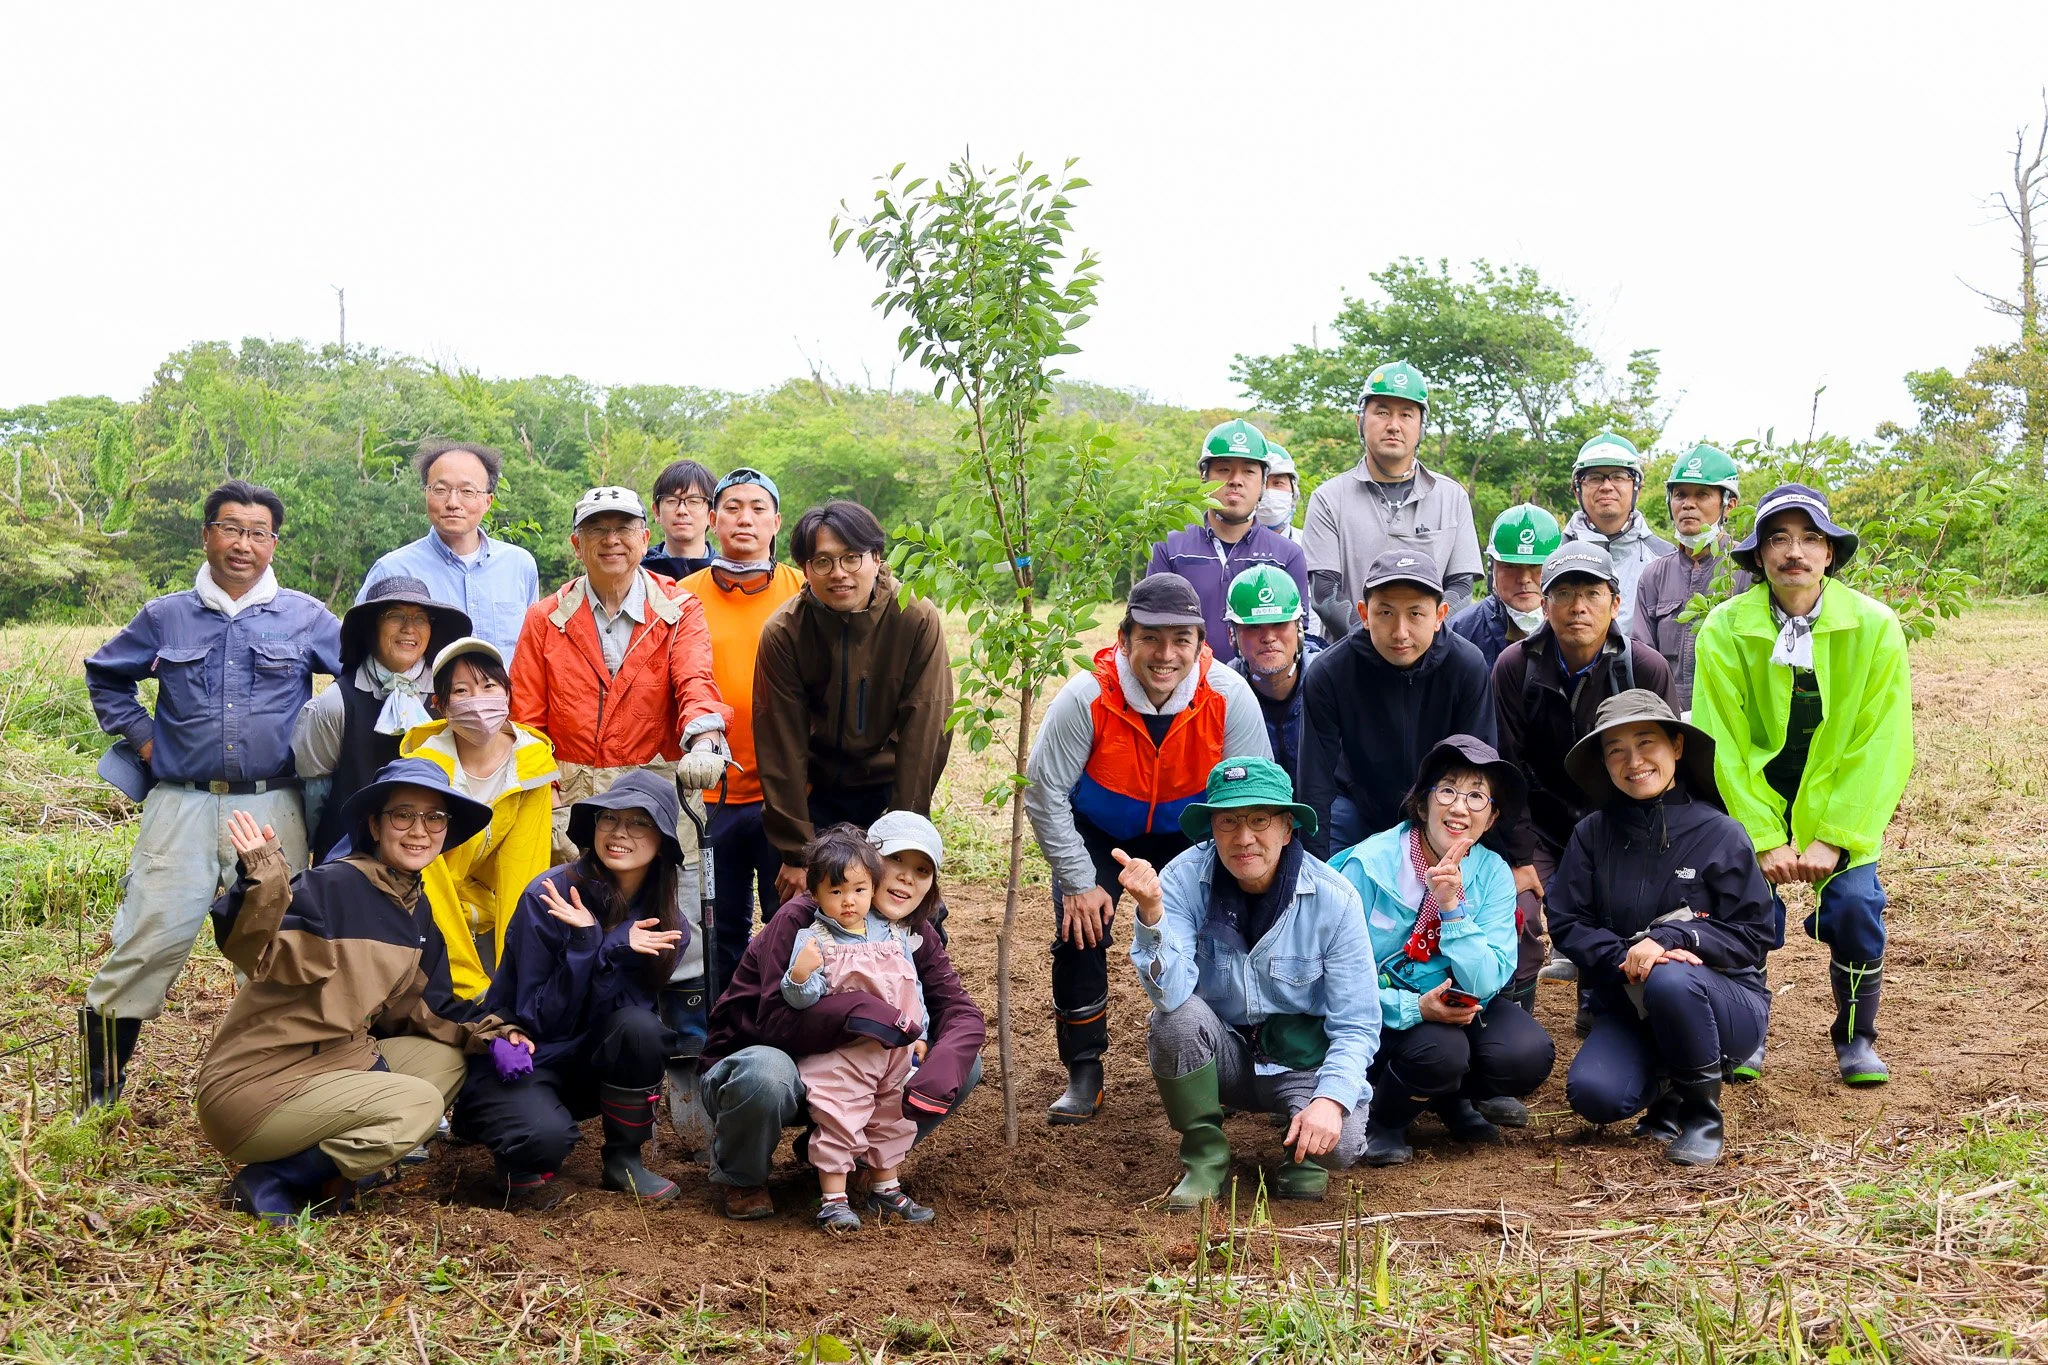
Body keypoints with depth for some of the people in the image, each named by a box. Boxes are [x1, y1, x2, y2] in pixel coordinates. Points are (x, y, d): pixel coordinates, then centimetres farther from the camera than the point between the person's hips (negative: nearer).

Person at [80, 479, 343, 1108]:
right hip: (181, 804, 0)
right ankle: (102, 1077, 5)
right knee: (151, 938, -7)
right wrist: (140, 736, 13)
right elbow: (105, 674, 25)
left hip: (272, 808, 0)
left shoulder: (306, 618, 7)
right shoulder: (166, 617, 10)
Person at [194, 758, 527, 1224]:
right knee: (417, 1105, -20)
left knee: (447, 1058, 5)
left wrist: (485, 1031, 1)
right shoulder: (334, 885, -17)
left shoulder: (417, 914, 11)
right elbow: (257, 953, -30)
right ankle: (273, 1181, -9)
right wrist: (262, 882, -47)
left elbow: (418, 1007, 15)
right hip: (253, 1088, -9)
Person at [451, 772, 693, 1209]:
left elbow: (630, 1010, -15)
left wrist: (616, 951, -31)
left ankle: (623, 1162, -7)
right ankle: (520, 1166, 1)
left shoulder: (664, 922, -5)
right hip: (520, 1060, -5)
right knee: (547, 1136, -36)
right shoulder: (550, 895, -18)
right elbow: (539, 1019, -18)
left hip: (587, 1065, 5)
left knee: (638, 1026, -28)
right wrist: (586, 945, -30)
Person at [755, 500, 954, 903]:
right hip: (816, 794, 1)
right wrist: (796, 853, -15)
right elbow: (781, 745, -13)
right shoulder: (783, 631, -14)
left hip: (891, 789, 0)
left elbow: (926, 731, -15)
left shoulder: (918, 620, -17)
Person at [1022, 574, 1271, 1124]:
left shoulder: (1230, 697, -27)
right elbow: (1044, 793, -20)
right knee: (1080, 934, -13)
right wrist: (1080, 881, -18)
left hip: (1186, 833, 1)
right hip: (1095, 834, -1)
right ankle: (1084, 1074, 5)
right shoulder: (1087, 697, -31)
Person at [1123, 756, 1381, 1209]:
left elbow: (1356, 1026, -14)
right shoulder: (1184, 879, -17)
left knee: (1339, 1142, -30)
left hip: (1303, 1060, -1)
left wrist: (1331, 1100, -30)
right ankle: (1206, 1158, -7)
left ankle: (1302, 1152, 8)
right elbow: (1170, 994, -28)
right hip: (1223, 1056, 1)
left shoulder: (1333, 899, -18)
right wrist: (1151, 913, -43)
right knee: (1174, 1019, -30)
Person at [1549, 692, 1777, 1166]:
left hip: (1724, 999, -2)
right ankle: (1667, 1084, 12)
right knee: (1593, 1095, -26)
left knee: (1670, 980, -37)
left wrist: (1669, 939, -25)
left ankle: (1702, 1113, -11)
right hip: (1628, 1005, 2)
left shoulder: (1718, 833, -8)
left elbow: (1752, 935, -10)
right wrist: (1626, 955, -23)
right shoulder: (1593, 834, -2)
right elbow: (1567, 925, -4)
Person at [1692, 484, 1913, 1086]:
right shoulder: (1725, 629, -11)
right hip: (1752, 802, 0)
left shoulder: (1874, 626, -10)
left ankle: (1856, 1038, 10)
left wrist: (1836, 838, -16)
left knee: (1854, 905, -15)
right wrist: (1764, 840, -16)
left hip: (1840, 803, 1)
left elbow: (1882, 748, -10)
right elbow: (1722, 746, -10)